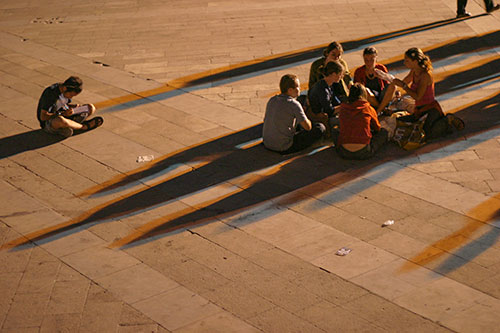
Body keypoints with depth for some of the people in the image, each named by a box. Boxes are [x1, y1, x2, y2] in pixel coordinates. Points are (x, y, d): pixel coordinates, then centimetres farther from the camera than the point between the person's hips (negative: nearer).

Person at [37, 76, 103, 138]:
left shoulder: (66, 91, -2)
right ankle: (84, 126, -17)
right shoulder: (50, 93, -25)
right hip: (48, 123, -7)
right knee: (60, 120, -45)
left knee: (91, 108, -2)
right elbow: (43, 117, -25)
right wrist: (63, 113, -29)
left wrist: (74, 106, -7)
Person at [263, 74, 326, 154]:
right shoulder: (294, 104, -16)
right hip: (284, 148, -8)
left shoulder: (272, 100, 4)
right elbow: (308, 127, -15)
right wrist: (308, 120, 11)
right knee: (320, 127, -2)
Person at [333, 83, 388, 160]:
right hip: (363, 153, -1)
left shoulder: (342, 108, 7)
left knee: (335, 132, 33)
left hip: (344, 153, 1)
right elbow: (377, 128, 19)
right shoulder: (368, 108, 1)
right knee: (384, 132, 18)